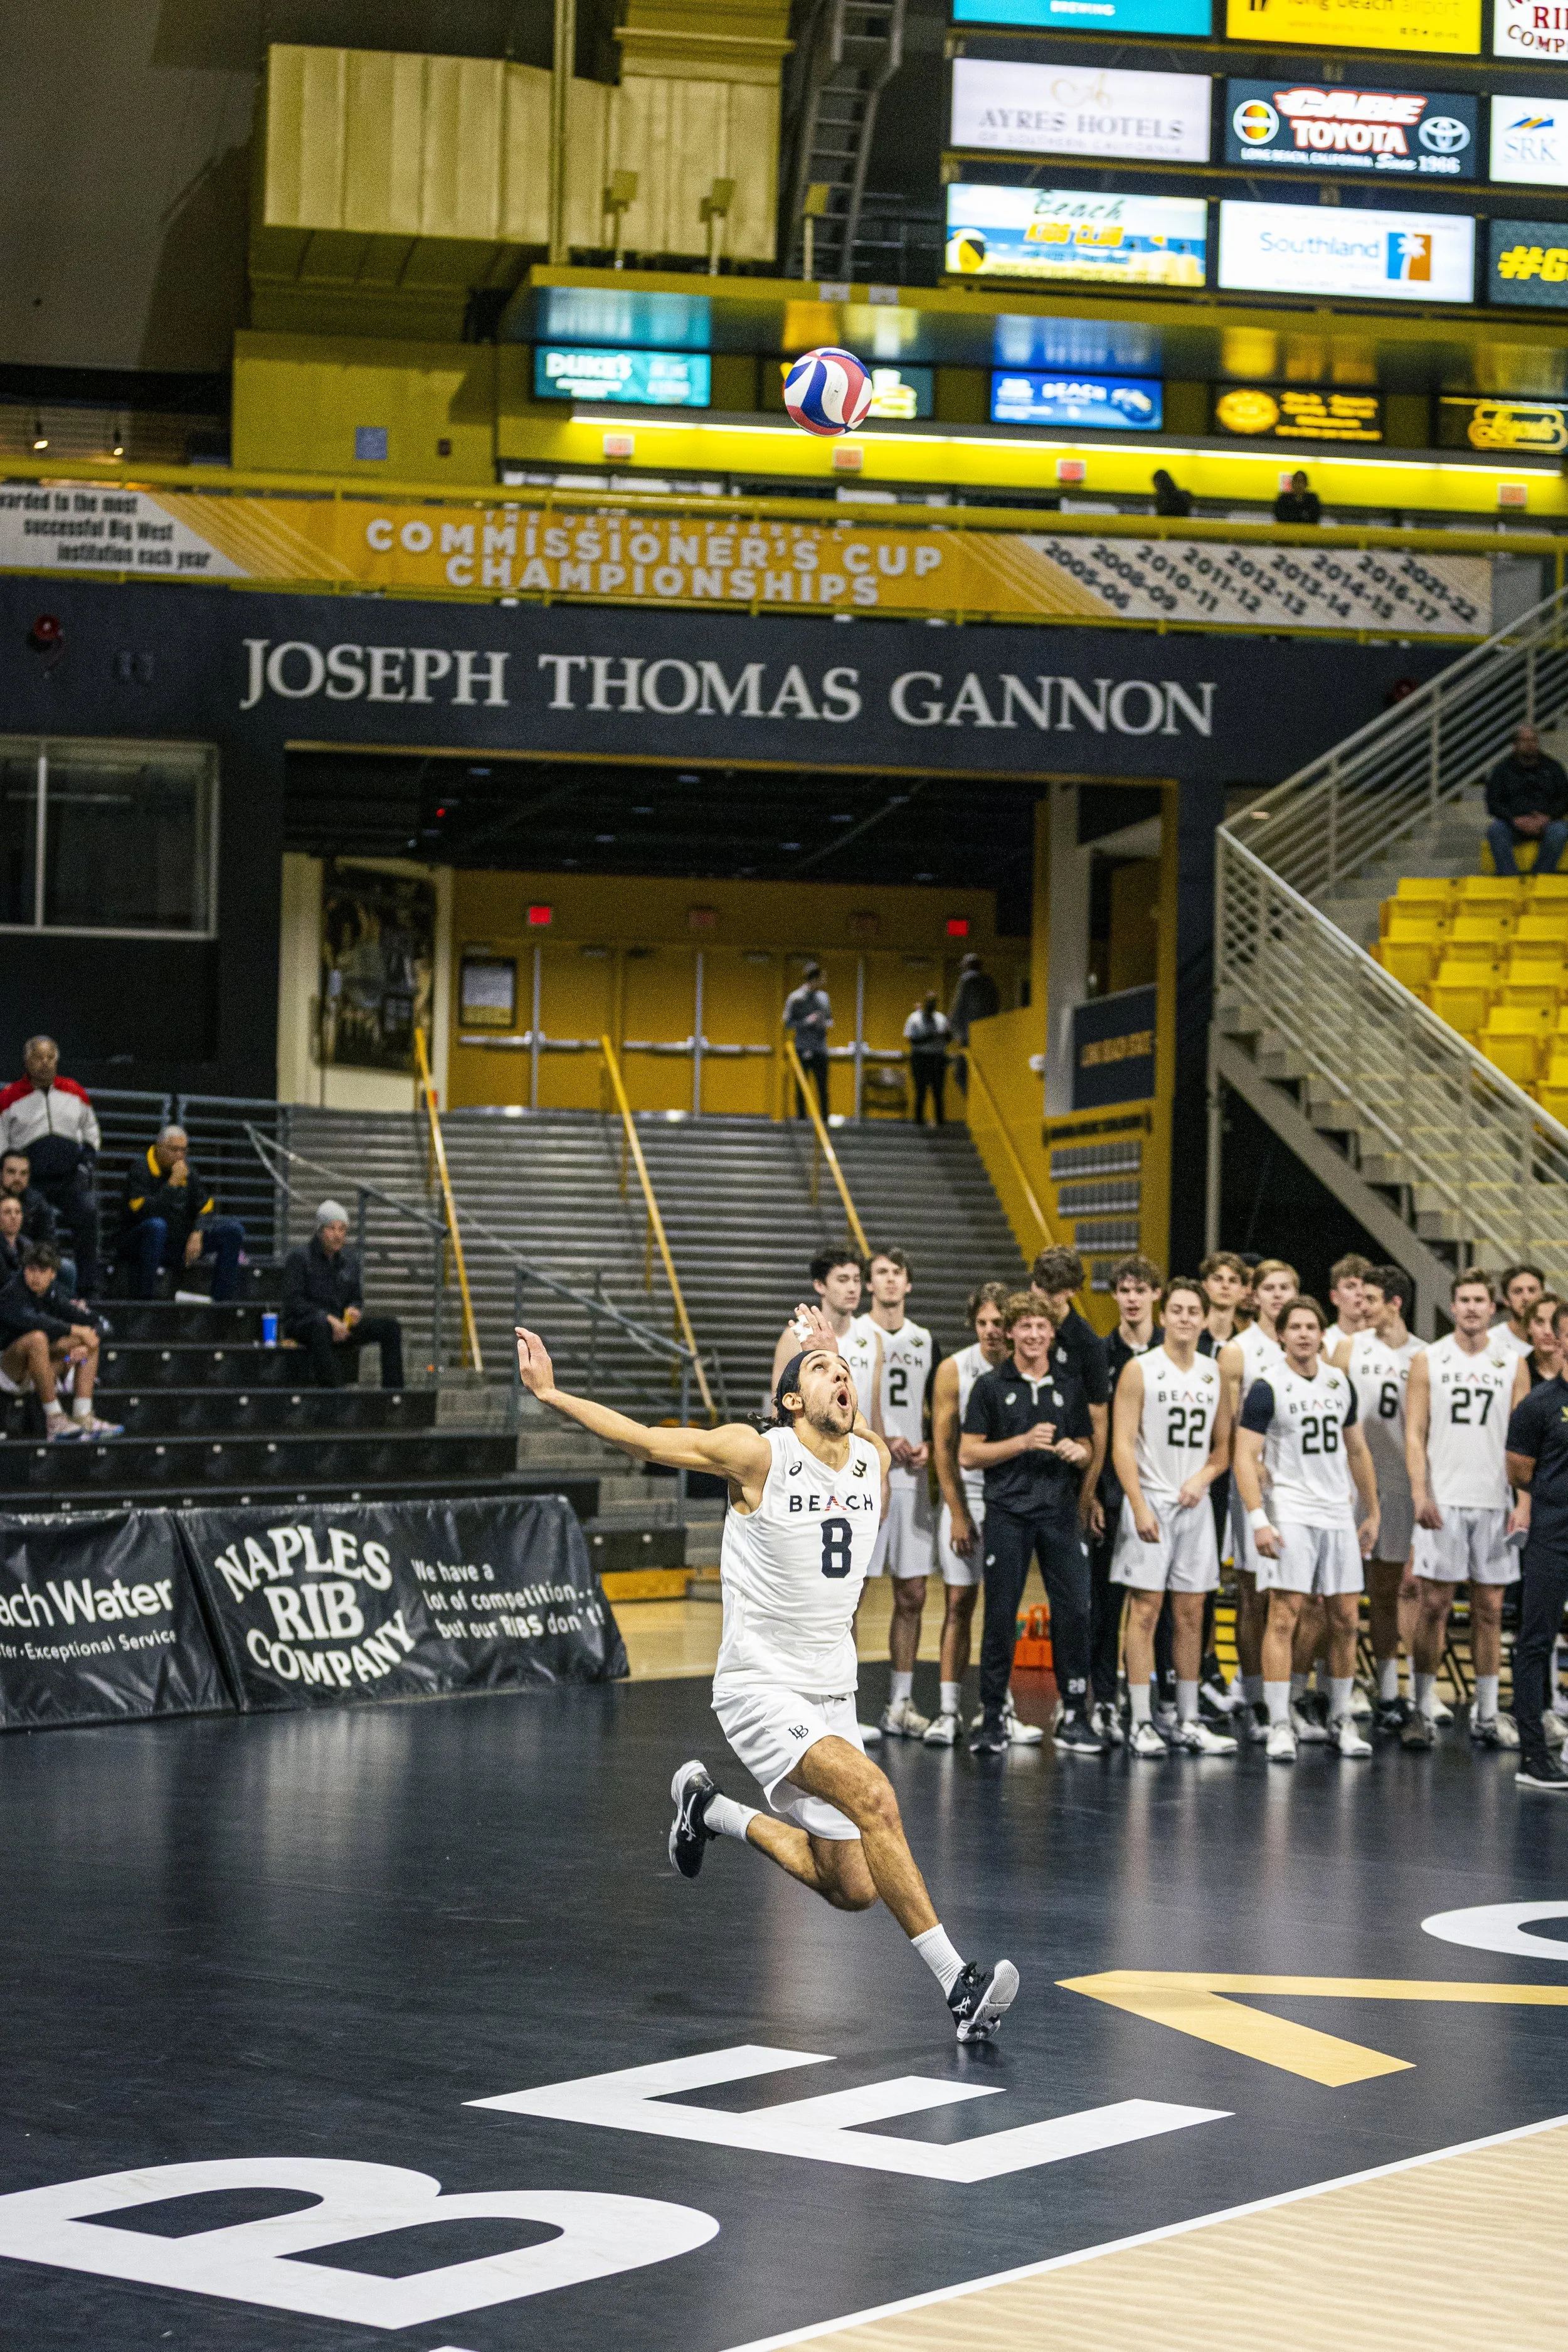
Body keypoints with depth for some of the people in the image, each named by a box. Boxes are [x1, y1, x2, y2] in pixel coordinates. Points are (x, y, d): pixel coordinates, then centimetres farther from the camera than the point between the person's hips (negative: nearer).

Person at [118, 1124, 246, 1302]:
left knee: (233, 1229, -5)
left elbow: (205, 1209, 7)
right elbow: (143, 1211, -25)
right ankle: (143, 1296, -35)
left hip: (180, 1244, 6)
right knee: (156, 1226, -41)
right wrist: (173, 1184, -25)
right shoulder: (140, 1171, -12)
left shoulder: (187, 1172, 7)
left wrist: (197, 1234, -12)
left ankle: (224, 1298, -10)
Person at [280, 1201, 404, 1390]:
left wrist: (354, 1310, -8)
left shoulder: (350, 1259, 13)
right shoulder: (299, 1258, -5)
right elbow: (293, 1302, -13)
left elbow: (357, 1298, 18)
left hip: (339, 1326, 6)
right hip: (301, 1325, -6)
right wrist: (327, 1318, -24)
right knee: (320, 1325, -43)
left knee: (391, 1325, -11)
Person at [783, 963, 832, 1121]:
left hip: (820, 1048, 4)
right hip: (802, 1049, -4)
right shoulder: (795, 998, -4)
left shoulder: (824, 997, 11)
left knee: (822, 1086, 1)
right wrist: (806, 1021, -16)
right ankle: (801, 1116, 3)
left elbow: (829, 1018, 22)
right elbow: (788, 1024, -3)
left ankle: (825, 1118, 3)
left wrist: (828, 1023, -1)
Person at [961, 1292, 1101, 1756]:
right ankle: (991, 1717, 8)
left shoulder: (1071, 1386, 11)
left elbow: (1087, 1448, 18)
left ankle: (1074, 1717, 7)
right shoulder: (990, 1386, 3)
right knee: (1000, 1616, -1)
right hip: (1007, 1513, -2)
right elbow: (968, 1455, 0)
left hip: (1061, 1511, 2)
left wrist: (1078, 1453, -6)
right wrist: (1024, 1443, -11)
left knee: (1074, 1610, -2)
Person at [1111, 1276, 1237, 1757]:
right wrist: (1140, 1507, -17)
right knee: (1145, 1609, -5)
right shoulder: (1140, 1369, -5)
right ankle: (1141, 1723, -2)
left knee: (1191, 1613, 7)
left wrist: (1203, 1477, -5)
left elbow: (1223, 1445, 16)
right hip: (1151, 1501, -5)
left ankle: (1189, 1722, 13)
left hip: (1194, 1505, 5)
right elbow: (1122, 1444, -9)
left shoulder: (1213, 1374, 10)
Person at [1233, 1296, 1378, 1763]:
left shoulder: (1341, 1382, 11)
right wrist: (1258, 1520, -20)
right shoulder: (1268, 1388, -7)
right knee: (1284, 1617, -9)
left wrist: (1372, 1513, 17)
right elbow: (1246, 1457, -11)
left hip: (1338, 1514, 5)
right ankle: (1279, 1726, -7)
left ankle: (1341, 1721, 18)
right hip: (1289, 1514, -5)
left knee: (1345, 1620, 7)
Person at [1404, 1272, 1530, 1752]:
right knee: (1434, 1605, -2)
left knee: (1489, 1609, 5)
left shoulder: (1512, 1363, 6)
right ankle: (1422, 1710, 3)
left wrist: (1524, 1501, -5)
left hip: (1494, 1502, 2)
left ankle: (1486, 1716, 11)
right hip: (1442, 1500, -2)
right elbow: (1415, 1434, 0)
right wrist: (1420, 1494, -12)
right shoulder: (1428, 1361, 3)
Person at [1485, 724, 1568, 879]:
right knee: (1495, 830, -33)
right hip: (1513, 825, 0)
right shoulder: (1503, 769, 10)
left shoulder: (1553, 767, 13)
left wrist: (1546, 818, -14)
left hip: (1545, 823, 0)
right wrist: (1516, 820, -17)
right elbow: (1493, 804, 1)